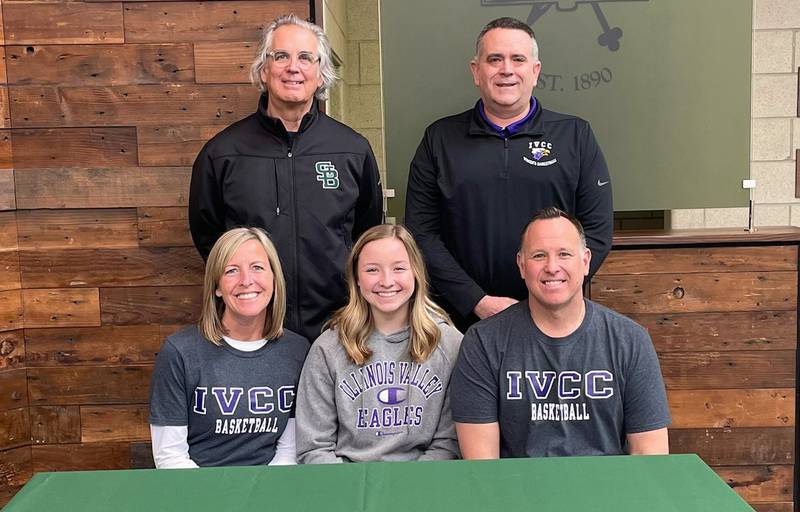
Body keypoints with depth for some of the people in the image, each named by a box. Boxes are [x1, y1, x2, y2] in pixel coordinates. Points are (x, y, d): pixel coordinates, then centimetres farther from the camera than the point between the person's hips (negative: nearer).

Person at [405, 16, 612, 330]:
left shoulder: (576, 136, 3)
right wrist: (477, 302, -12)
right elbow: (421, 232, -2)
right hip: (462, 320, 0)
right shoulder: (440, 138, 3)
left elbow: (597, 231, -2)